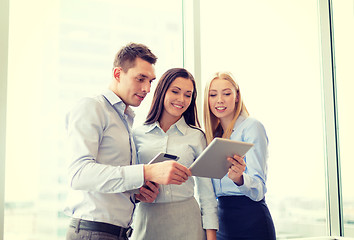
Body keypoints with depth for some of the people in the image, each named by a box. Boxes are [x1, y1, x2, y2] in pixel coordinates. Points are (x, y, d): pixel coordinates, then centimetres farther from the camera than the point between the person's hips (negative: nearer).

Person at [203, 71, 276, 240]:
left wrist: (239, 178, -35)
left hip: (250, 219, -6)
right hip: (222, 218, 6)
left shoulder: (252, 126, -7)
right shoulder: (213, 134, 12)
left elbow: (258, 188, -15)